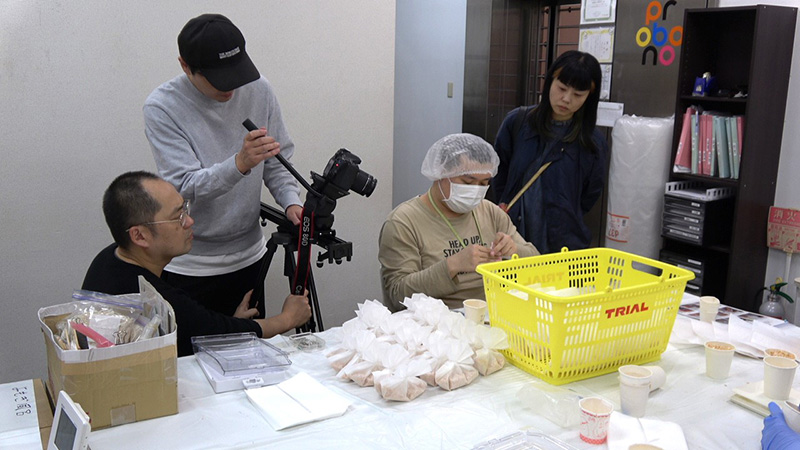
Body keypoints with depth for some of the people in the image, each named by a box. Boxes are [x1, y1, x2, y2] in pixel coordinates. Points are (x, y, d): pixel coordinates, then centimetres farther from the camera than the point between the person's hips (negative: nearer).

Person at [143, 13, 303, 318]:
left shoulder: (259, 91, -4)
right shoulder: (162, 107, -15)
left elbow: (278, 160, 6)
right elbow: (186, 187, -22)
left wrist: (291, 202, -12)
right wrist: (240, 164, -38)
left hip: (248, 256, 4)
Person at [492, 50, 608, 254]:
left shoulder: (593, 143, -3)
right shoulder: (517, 122, 0)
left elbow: (590, 195, 8)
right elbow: (499, 174, 11)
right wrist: (509, 210, 8)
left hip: (564, 244, -1)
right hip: (513, 238, 1)